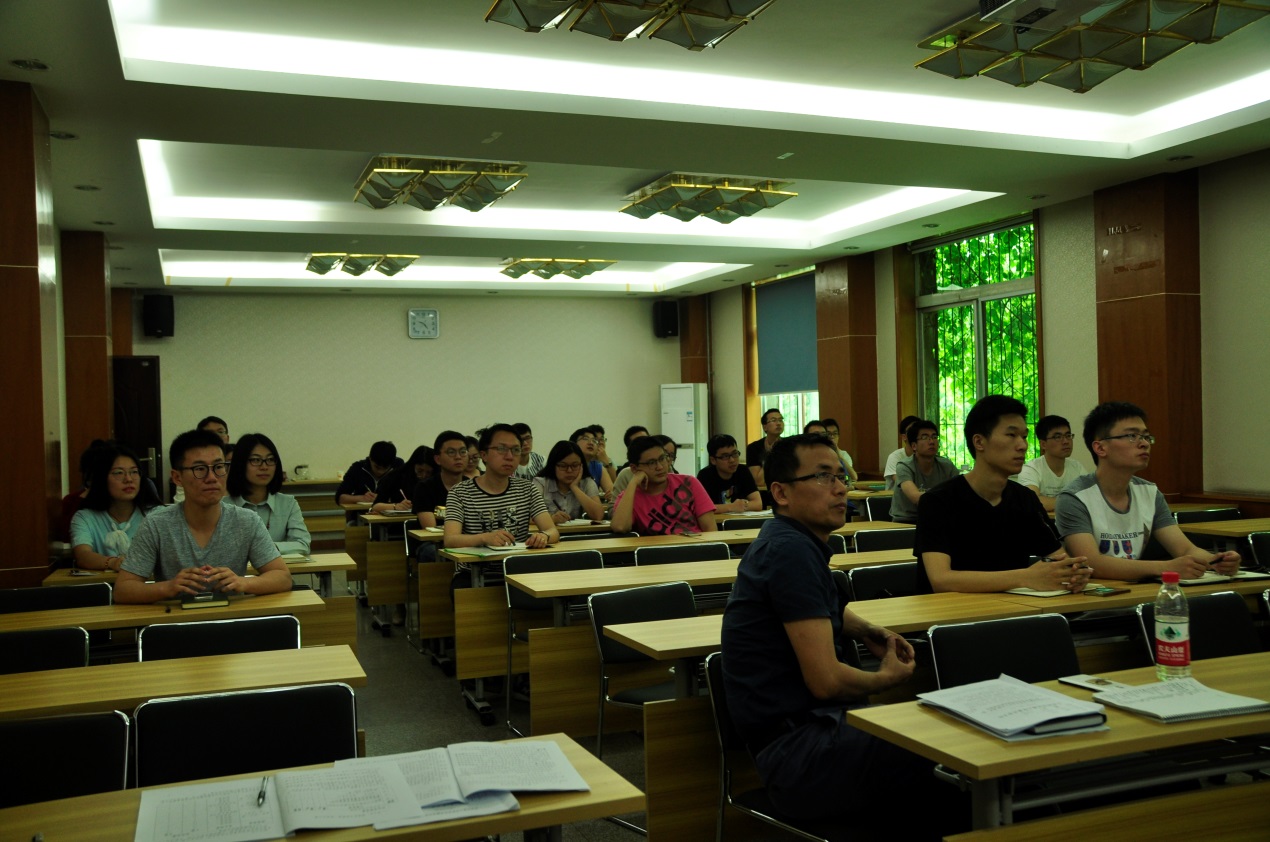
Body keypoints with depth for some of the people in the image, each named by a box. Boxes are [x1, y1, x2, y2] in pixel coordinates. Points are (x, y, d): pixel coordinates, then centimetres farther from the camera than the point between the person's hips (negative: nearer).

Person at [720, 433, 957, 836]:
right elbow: (826, 679, -24)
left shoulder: (793, 541, 11)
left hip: (810, 725, 10)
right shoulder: (792, 550, -20)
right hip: (797, 751, -10)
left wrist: (867, 631, 13)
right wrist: (888, 677, -3)